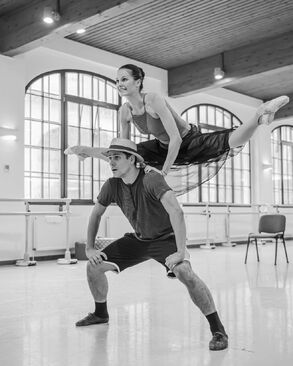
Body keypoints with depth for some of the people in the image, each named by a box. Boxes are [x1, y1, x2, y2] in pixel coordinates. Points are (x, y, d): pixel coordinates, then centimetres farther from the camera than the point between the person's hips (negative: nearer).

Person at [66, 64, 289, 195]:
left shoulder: (154, 100, -31)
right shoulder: (125, 111, -10)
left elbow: (176, 138, -34)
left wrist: (164, 172, -32)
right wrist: (88, 151, -9)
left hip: (191, 142, -6)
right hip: (164, 148, 6)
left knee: (233, 141, -28)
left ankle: (260, 116, -12)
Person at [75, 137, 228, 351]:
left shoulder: (151, 179, -28)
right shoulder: (112, 185, -9)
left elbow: (176, 212, -38)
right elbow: (96, 214, 7)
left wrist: (181, 252, -41)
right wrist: (89, 248, 2)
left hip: (166, 238, -6)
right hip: (139, 239, 6)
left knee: (184, 273, -34)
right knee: (94, 266, 0)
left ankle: (218, 330, -18)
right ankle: (100, 313, 27)